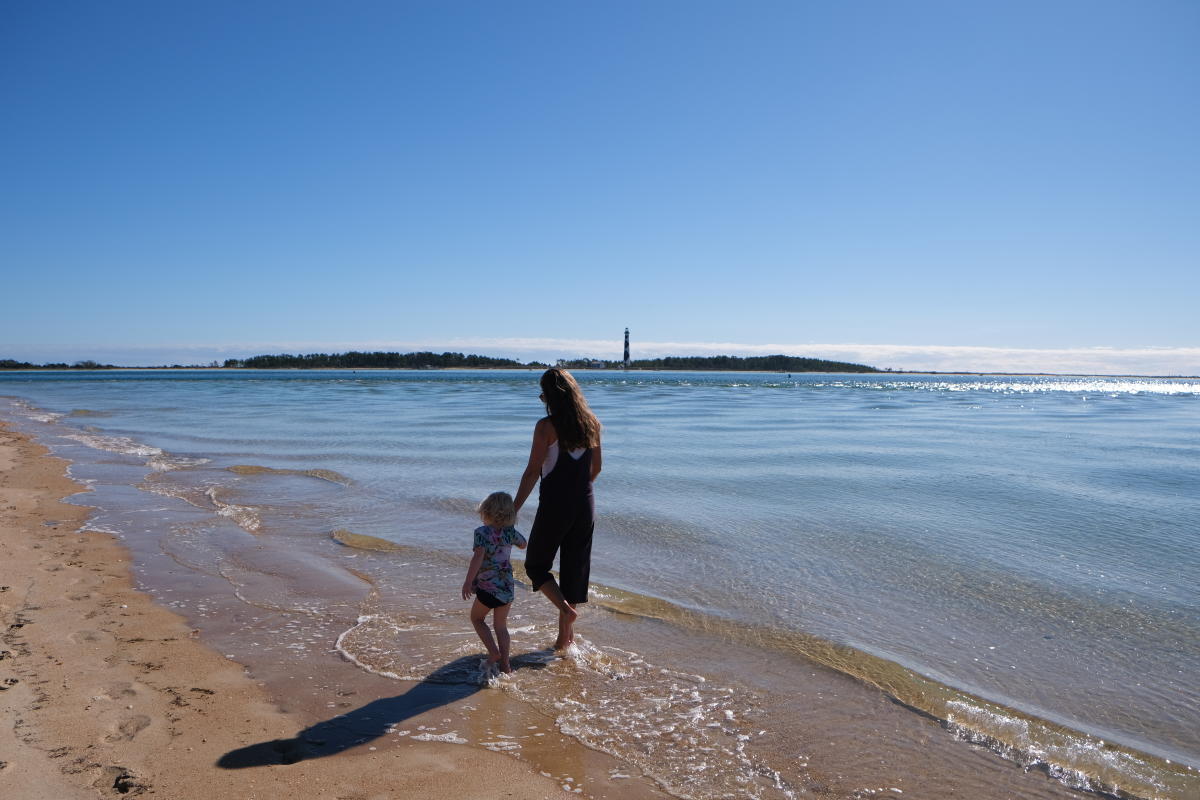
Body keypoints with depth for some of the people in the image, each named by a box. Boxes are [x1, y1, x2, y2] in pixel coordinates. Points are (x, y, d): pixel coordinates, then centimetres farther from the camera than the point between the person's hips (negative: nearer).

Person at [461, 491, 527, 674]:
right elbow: (523, 544, 23)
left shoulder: (482, 532, -12)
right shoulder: (510, 532, 3)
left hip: (487, 587, -4)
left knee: (477, 619, 18)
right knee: (501, 626, 16)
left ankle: (493, 652, 5)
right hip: (507, 587, 5)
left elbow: (478, 557, -24)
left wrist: (468, 581, -23)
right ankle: (504, 664, 16)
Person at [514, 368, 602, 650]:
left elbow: (532, 472, -16)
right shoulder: (592, 423, 2)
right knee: (574, 567, 14)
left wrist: (513, 510, -12)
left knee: (536, 565, 14)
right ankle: (565, 635, 21)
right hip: (585, 505, 5)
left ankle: (566, 609, -6)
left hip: (554, 506, -5)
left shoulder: (546, 426, -14)